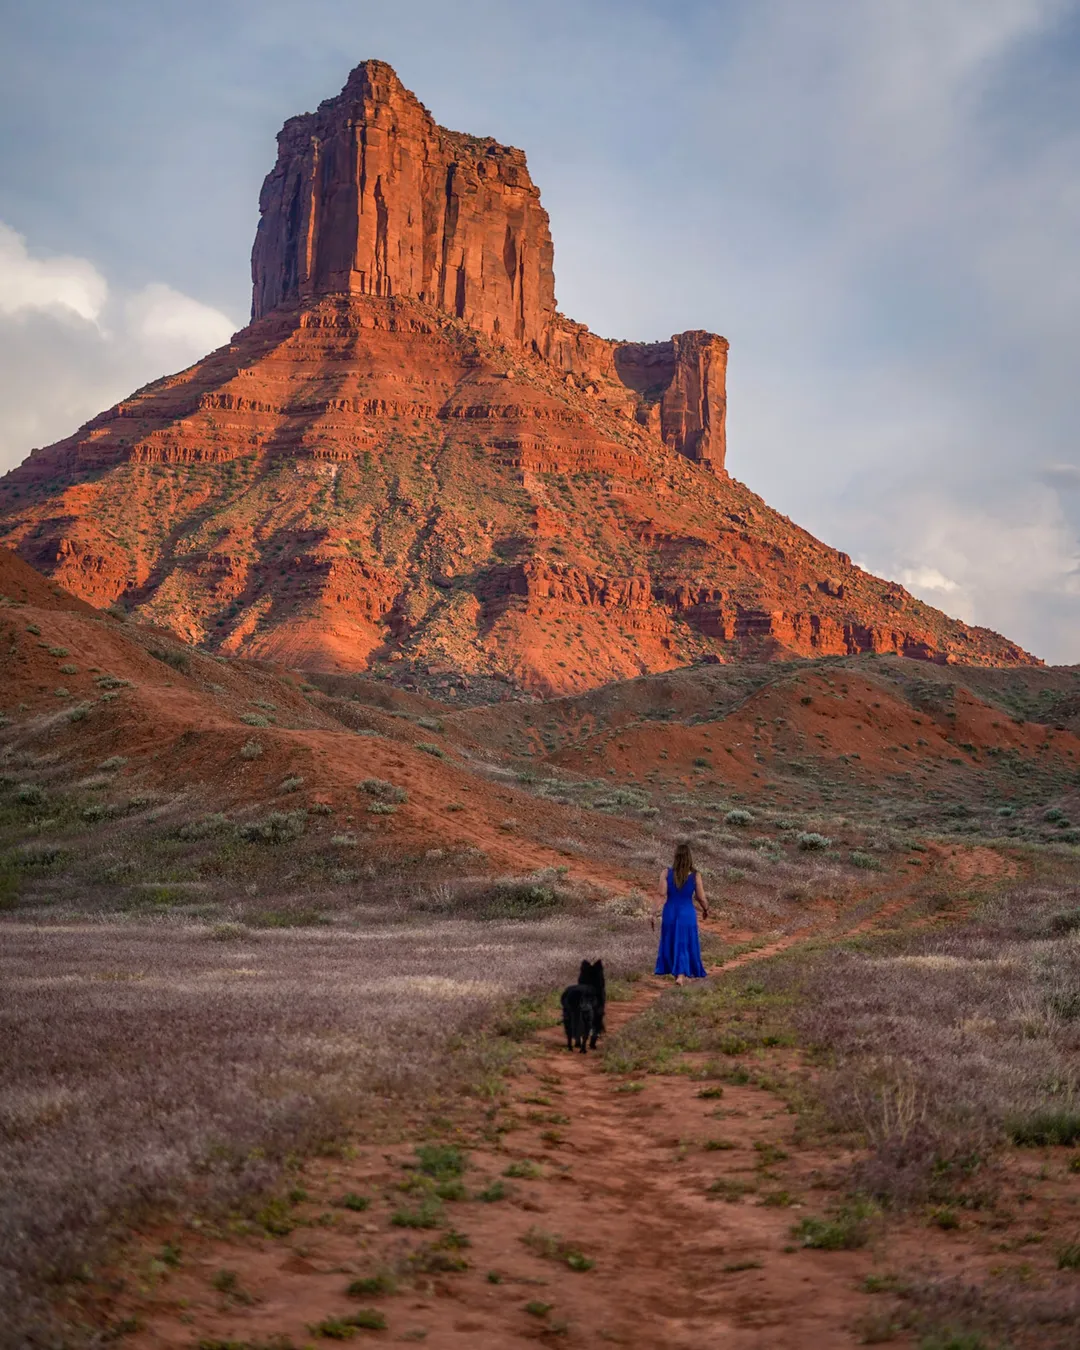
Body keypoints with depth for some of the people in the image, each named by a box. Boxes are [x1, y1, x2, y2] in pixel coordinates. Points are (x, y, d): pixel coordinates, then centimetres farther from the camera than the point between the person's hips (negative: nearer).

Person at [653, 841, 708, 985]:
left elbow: (662, 895, -11)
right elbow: (701, 899, -5)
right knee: (684, 945, 10)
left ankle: (680, 974, 29)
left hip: (670, 913, 2)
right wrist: (706, 910, 15)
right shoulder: (695, 876, -11)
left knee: (671, 944, 19)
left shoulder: (667, 873, -9)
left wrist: (654, 914, -7)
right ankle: (681, 975, 2)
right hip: (687, 914, -2)